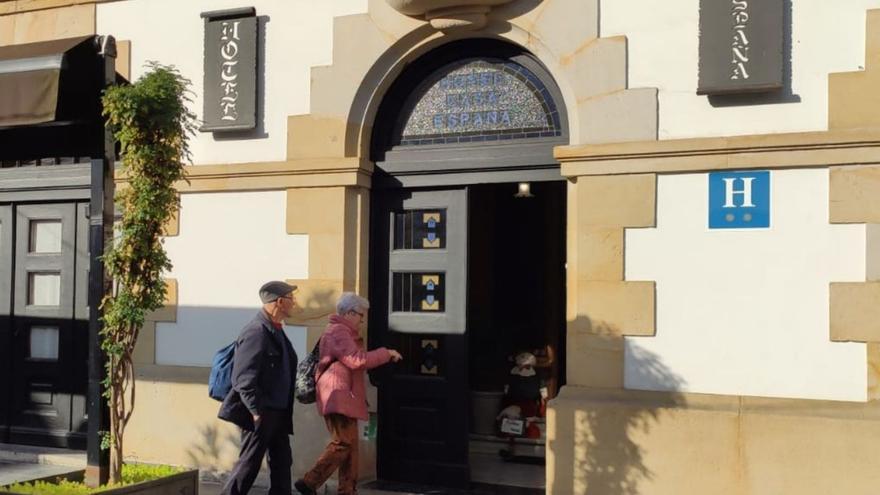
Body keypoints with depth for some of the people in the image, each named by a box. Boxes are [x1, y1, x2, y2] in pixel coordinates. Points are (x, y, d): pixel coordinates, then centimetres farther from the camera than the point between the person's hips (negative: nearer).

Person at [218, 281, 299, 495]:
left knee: (282, 463, 13)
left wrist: (285, 411, 17)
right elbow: (244, 379, -21)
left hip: (278, 412, 10)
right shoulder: (256, 332, -18)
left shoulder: (275, 330, 12)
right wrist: (256, 411, -22)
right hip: (260, 414, -10)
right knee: (249, 463, 0)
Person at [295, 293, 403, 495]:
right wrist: (386, 353, -14)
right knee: (342, 443, -11)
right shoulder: (338, 332, -12)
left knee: (350, 444, 11)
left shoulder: (344, 332, 23)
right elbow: (357, 359, -22)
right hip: (338, 396, -11)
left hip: (343, 397, 11)